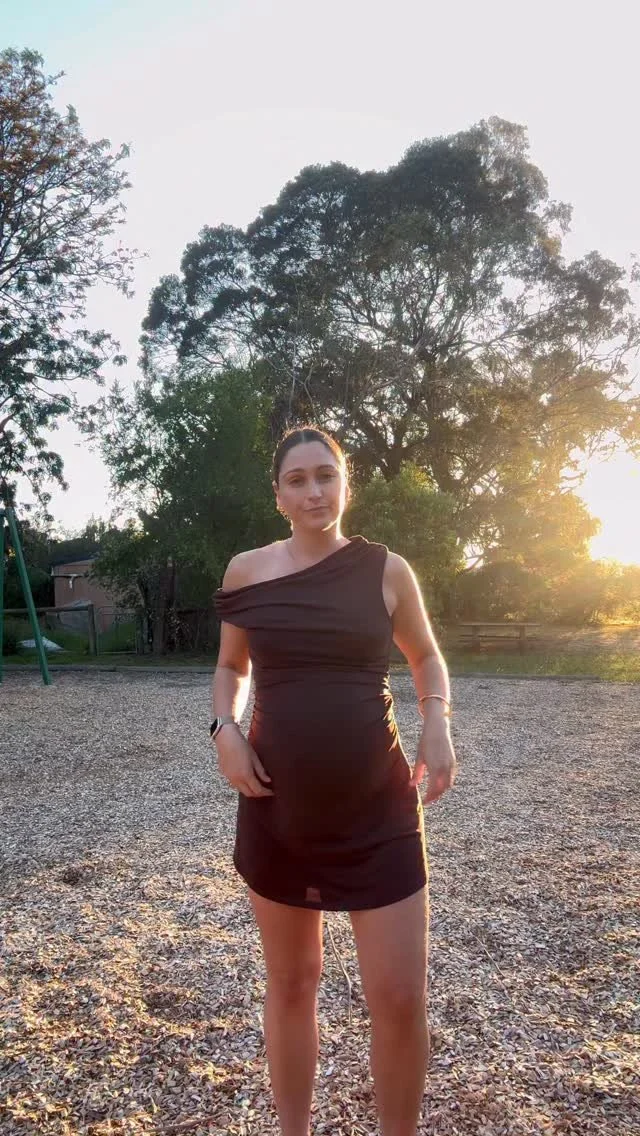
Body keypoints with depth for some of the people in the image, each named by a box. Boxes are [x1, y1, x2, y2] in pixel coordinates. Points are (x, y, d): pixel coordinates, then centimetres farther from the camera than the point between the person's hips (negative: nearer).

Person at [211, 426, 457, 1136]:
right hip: (277, 807, 1)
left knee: (400, 999, 4)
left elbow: (426, 656, 12)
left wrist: (437, 720, -6)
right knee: (291, 983, 17)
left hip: (378, 808, -1)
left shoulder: (387, 570, -3)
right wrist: (225, 730, -4)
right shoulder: (247, 570, -1)